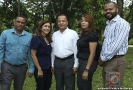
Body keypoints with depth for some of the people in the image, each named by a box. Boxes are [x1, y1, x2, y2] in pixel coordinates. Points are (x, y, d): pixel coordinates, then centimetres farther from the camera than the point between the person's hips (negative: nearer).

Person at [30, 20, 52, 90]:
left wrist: (52, 66, 11)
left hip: (48, 68, 7)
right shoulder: (36, 39, -12)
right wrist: (39, 69, -18)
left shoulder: (49, 40, 10)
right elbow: (33, 55, -15)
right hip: (41, 68, -7)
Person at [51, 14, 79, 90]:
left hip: (69, 61, -4)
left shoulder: (73, 33, -5)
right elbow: (53, 50, 12)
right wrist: (52, 64, 12)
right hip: (57, 62, 4)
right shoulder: (54, 34, 9)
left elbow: (76, 50, -6)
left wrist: (75, 65, -9)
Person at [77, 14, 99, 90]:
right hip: (81, 62, 9)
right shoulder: (83, 34, 11)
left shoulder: (92, 35, -15)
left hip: (88, 63, -9)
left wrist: (87, 70, -20)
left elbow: (92, 53, -18)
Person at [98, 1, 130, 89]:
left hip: (116, 61, -9)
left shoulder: (122, 23, -14)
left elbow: (117, 45, -22)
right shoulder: (108, 24, 17)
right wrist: (102, 57, 8)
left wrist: (103, 58, -16)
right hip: (107, 61, 9)